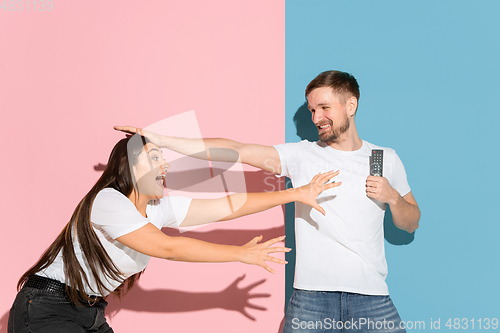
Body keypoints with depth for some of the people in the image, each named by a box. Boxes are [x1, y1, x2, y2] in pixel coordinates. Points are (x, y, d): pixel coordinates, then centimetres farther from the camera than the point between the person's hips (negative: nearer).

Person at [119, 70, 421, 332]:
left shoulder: (387, 159, 10)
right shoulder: (301, 155, 4)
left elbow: (411, 223, 18)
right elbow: (235, 150, -4)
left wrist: (392, 197, -4)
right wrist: (161, 140, -10)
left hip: (371, 299, 1)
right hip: (310, 298, -1)